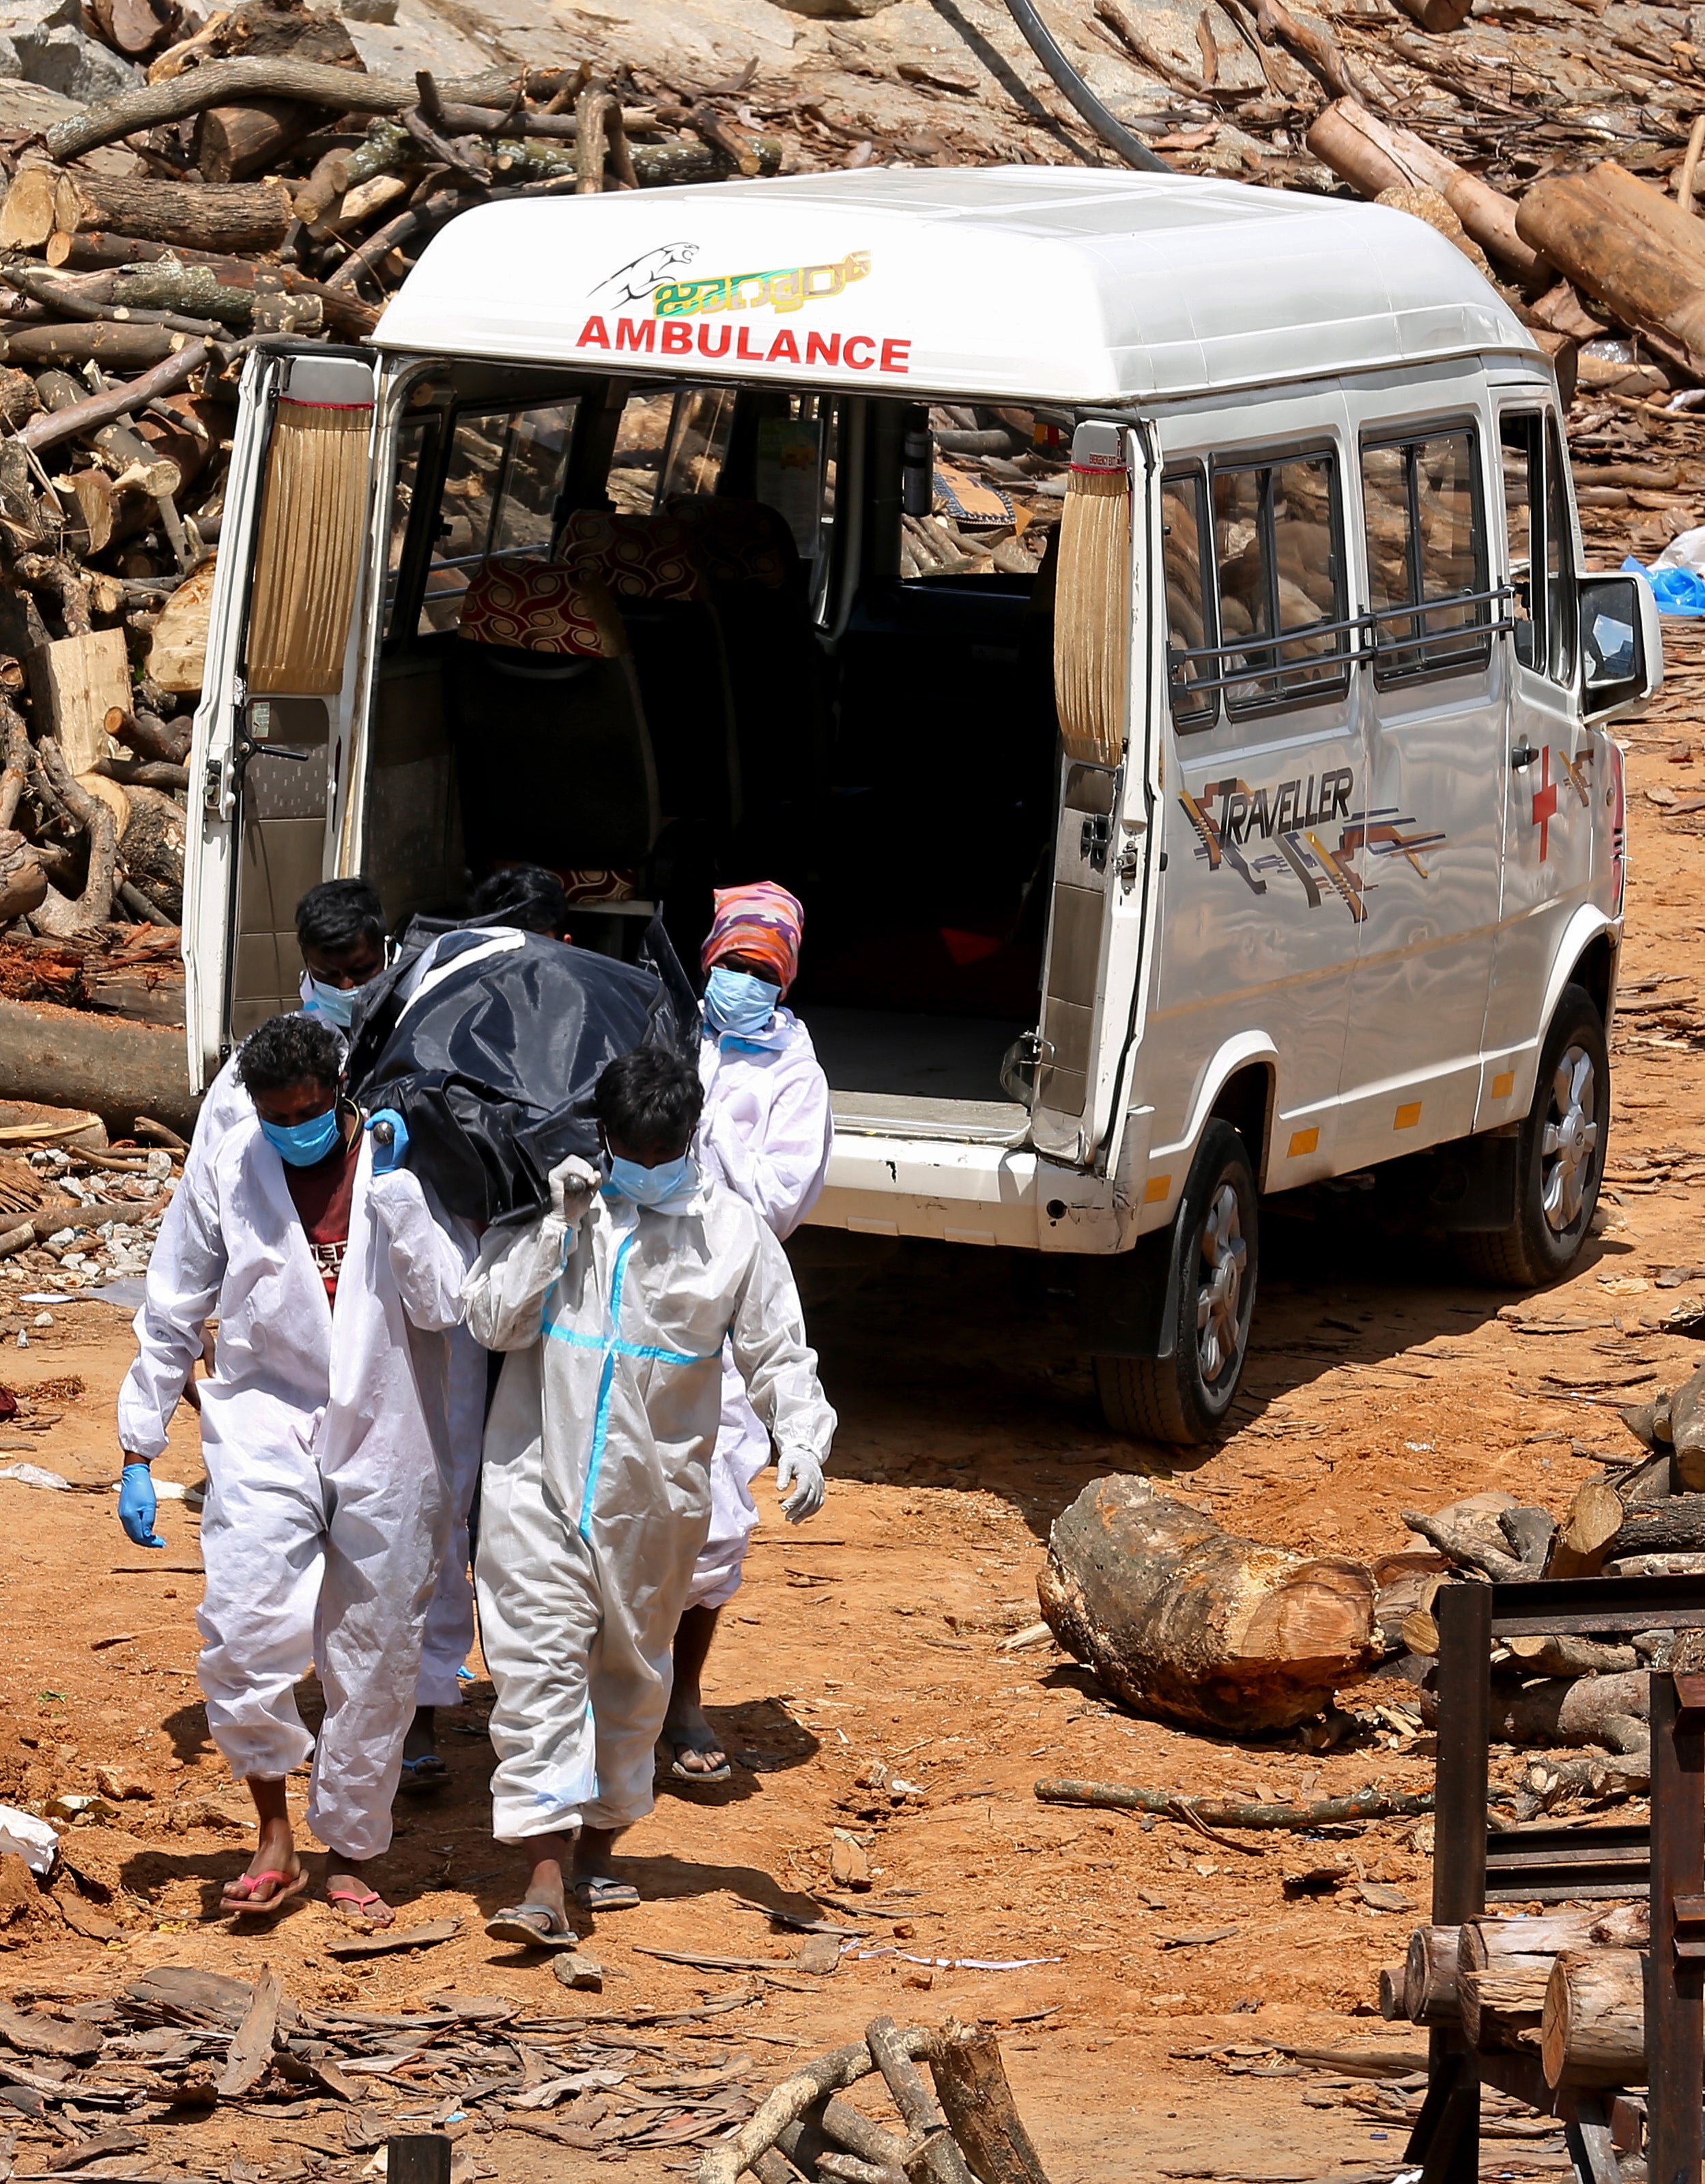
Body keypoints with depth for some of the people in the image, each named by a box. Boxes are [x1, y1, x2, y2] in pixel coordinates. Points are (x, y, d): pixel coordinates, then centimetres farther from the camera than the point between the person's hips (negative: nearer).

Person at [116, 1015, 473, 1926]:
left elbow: (445, 1301, -14)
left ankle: (348, 1854, 23)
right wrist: (138, 1454, 6)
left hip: (385, 1446, 0)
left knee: (373, 1662, 5)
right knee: (245, 1629, -21)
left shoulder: (407, 1160, -3)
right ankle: (274, 1832, -3)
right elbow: (170, 1318, 7)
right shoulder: (225, 1169, -1)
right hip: (265, 1430, 0)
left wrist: (391, 1184, -17)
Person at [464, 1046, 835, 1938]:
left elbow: (777, 1354, 2)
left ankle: (598, 1847, 31)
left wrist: (802, 1440, -15)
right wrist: (557, 1223, -14)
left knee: (631, 1669, 13)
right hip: (539, 1476, -1)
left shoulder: (730, 1230, 0)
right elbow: (494, 1320, -6)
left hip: (653, 1494, 1)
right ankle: (546, 1877, -14)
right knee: (538, 1659, -11)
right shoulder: (546, 1203, -1)